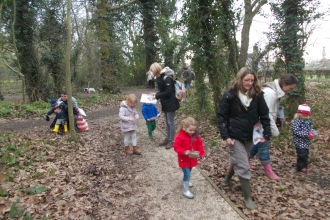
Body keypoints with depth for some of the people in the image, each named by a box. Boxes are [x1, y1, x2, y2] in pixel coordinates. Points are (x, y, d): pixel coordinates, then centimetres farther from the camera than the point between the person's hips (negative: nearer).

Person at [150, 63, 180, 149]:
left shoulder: (167, 78, -20)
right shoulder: (161, 77, 9)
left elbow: (168, 92, -23)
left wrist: (157, 96, -18)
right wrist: (156, 94, 3)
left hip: (171, 103, -9)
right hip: (166, 103, 10)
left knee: (170, 122, -1)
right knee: (167, 122, 16)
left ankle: (172, 140, 10)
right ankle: (167, 138, 27)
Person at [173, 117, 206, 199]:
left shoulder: (195, 136, -6)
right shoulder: (180, 136, -23)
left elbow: (199, 144, 2)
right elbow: (176, 146, -21)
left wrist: (202, 154, -9)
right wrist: (184, 152, -34)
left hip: (192, 158, 6)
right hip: (184, 159, -6)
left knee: (188, 172, 25)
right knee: (187, 174, -7)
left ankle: (186, 181, 53)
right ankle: (186, 191, 7)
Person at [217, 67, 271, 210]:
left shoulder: (257, 95, -5)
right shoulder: (230, 95, -14)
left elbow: (264, 114, 1)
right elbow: (221, 116, -9)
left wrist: (266, 134, -6)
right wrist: (225, 136, -15)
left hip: (250, 136, 4)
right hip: (235, 136, -4)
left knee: (237, 161, 22)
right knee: (243, 167, -2)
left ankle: (228, 178, 50)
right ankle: (247, 198, 14)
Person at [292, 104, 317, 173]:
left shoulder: (308, 122, 9)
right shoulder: (296, 122, -16)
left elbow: (311, 128, 16)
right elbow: (296, 132, -23)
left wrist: (313, 132, -8)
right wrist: (306, 134, -28)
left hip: (306, 142, 8)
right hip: (300, 142, -8)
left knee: (305, 154, 15)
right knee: (302, 154, -11)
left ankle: (304, 165, 29)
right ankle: (301, 167, 3)